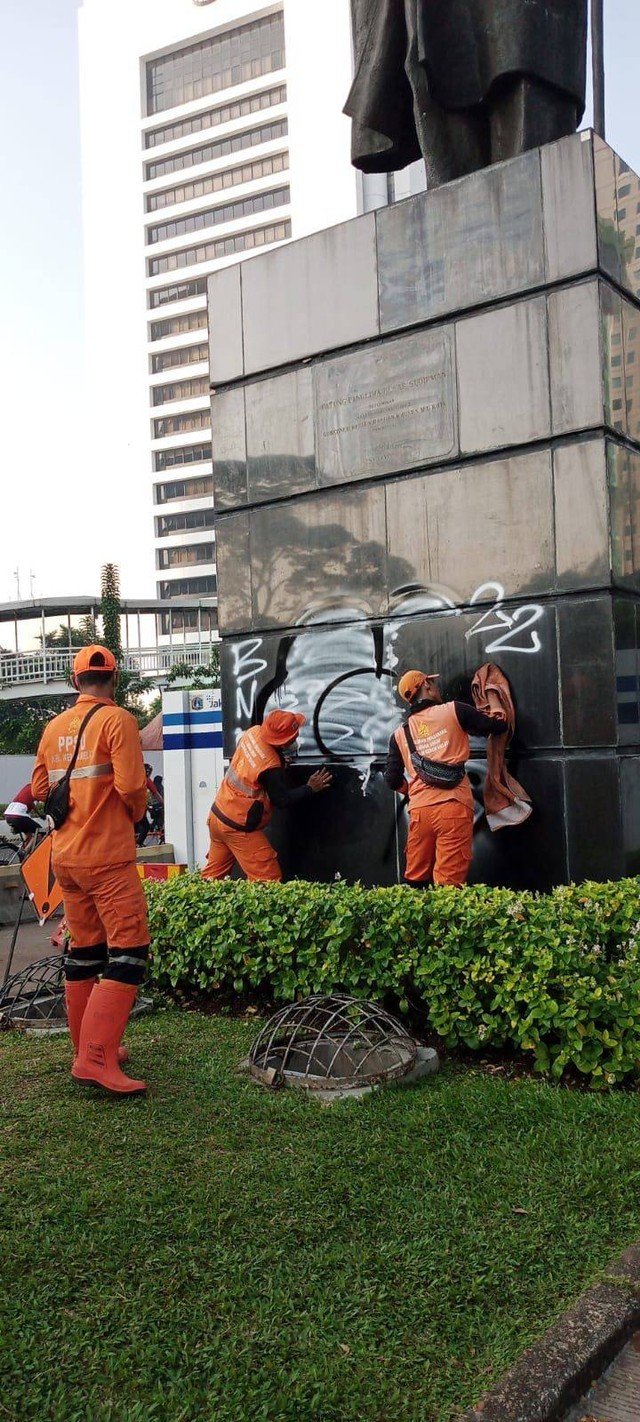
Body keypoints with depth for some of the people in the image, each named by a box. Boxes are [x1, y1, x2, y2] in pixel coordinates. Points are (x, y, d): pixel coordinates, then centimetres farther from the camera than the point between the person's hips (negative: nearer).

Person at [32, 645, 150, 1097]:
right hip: (108, 856, -7)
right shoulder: (118, 720, -10)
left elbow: (40, 789, 15)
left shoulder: (54, 727, 10)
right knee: (128, 949, -6)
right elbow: (130, 784, -18)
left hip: (65, 857, 8)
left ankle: (87, 1050, 25)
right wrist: (136, 812, 1)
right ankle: (98, 1059, -14)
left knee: (84, 950, 16)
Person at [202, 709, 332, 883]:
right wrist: (310, 788, -2)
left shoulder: (253, 732, -7)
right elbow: (284, 800, -13)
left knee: (214, 873, 18)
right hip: (238, 828, -8)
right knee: (269, 879, -1)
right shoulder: (270, 767, -27)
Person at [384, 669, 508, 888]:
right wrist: (499, 719, 34)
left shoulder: (400, 734, 14)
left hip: (420, 811, 4)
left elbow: (393, 779, 14)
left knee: (415, 880, 14)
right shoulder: (454, 711, 4)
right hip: (453, 807, -3)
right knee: (449, 884, -6)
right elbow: (498, 726, 10)